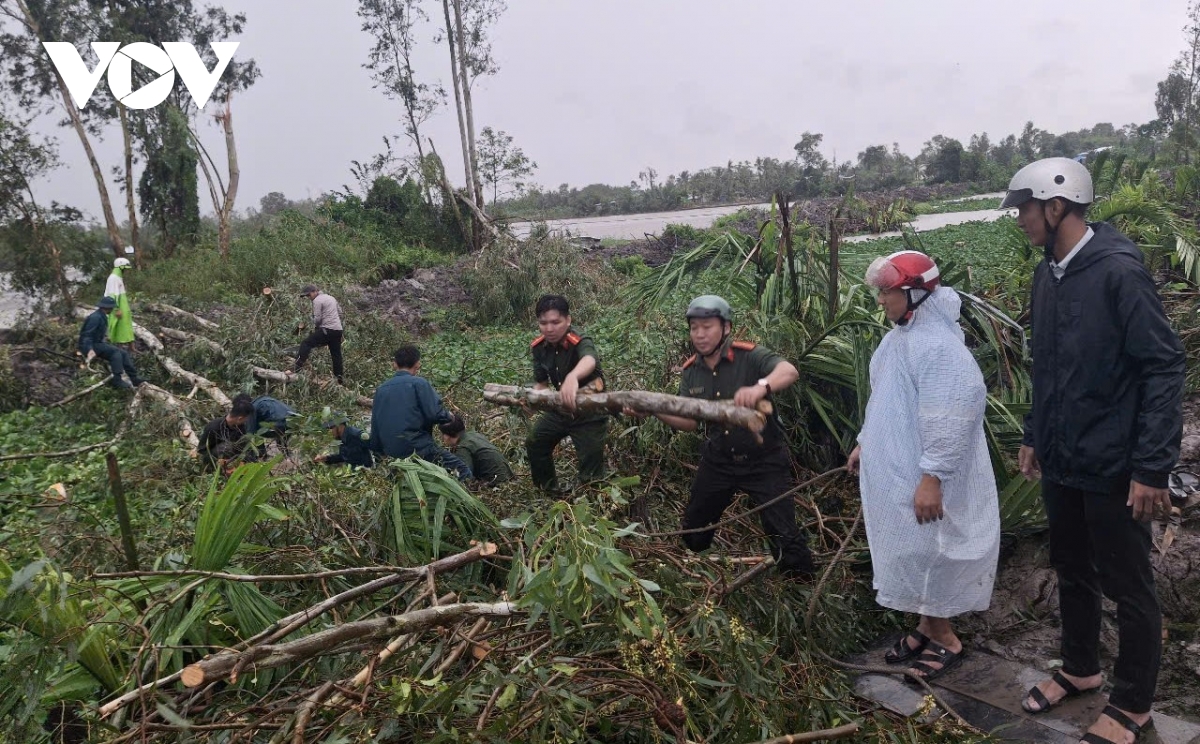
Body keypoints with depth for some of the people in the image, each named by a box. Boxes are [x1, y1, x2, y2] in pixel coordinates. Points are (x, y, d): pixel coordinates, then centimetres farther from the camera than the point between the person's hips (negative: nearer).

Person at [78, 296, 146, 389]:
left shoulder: (103, 317, 11)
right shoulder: (95, 317, -18)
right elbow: (87, 335, -25)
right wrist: (90, 349, -37)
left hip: (98, 344, 9)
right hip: (90, 346, -9)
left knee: (124, 353, -5)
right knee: (115, 352, -26)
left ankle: (134, 378, -11)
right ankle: (117, 380, -29)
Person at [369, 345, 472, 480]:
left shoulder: (381, 389, 12)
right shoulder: (419, 383, -5)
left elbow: (375, 426, 16)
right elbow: (435, 413, -12)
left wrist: (378, 452, 27)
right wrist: (449, 417, 9)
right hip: (418, 448, -6)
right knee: (463, 471, -5)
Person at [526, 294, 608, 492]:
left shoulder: (580, 342, -31)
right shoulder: (539, 347, -9)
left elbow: (589, 360, -56)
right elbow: (541, 383, 0)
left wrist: (573, 377, -79)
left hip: (589, 410, -7)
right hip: (561, 408, 7)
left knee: (591, 462, -9)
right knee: (535, 443, 20)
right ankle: (550, 490, 41)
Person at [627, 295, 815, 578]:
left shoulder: (750, 356, -19)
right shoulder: (691, 372, -1)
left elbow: (789, 371, -38)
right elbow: (690, 421, 3)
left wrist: (761, 387, -60)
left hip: (764, 461, -6)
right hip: (718, 461, 6)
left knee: (783, 533, -8)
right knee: (694, 525, 19)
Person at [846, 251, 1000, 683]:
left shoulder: (936, 344, -24)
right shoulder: (901, 337, 8)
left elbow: (952, 415, -29)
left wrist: (932, 477, -29)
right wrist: (864, 443, 22)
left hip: (920, 478, -10)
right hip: (894, 472, 10)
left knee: (926, 555, 3)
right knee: (911, 554, 19)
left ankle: (945, 640, 21)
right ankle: (926, 627, 35)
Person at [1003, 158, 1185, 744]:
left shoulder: (1119, 271, -18)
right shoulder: (1047, 275, 5)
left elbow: (1165, 367, -19)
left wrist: (1152, 466, -20)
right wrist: (1034, 435, 16)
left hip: (1112, 467, -7)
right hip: (1061, 461, 7)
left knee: (1127, 587, 9)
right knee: (1071, 570, 21)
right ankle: (1080, 670, 40)